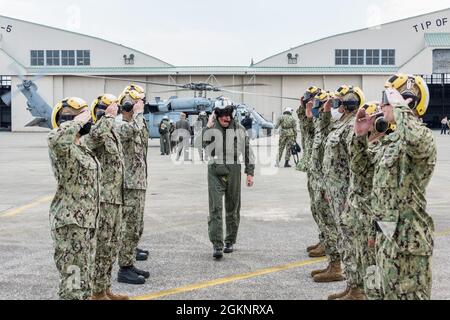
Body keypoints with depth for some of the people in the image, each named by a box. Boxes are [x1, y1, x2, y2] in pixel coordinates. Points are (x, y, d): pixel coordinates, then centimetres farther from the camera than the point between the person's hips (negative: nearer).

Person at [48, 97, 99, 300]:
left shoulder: (81, 149, 14)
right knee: (74, 285, -5)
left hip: (86, 224, 10)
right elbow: (55, 138, -39)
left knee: (83, 285, 18)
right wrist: (77, 122, -28)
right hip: (70, 224, -10)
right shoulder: (62, 149, -16)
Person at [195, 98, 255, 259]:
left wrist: (250, 172, 7)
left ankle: (230, 241, 25)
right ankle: (217, 245, -8)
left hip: (233, 171, 2)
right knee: (215, 208, -9)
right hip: (215, 172, -2)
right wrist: (208, 127, -18)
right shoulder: (211, 128, 0)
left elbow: (247, 150, 10)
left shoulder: (239, 129, 4)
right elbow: (198, 143, -15)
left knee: (233, 208, 10)